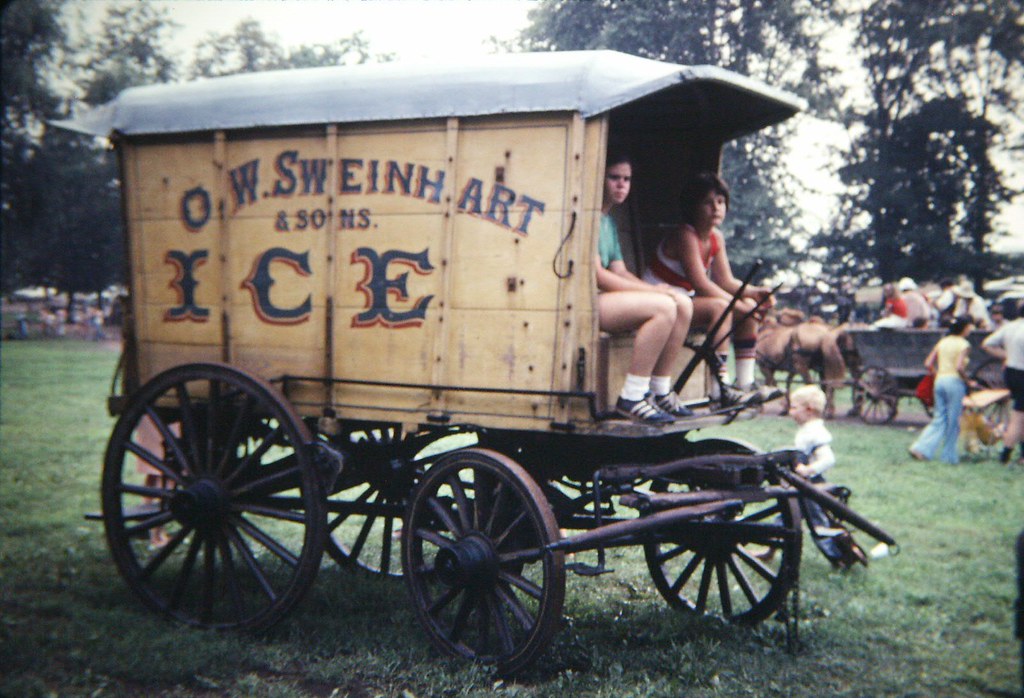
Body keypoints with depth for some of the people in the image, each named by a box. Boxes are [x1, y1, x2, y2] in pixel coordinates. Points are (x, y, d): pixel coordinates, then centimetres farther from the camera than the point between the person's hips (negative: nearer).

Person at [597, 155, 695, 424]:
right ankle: (631, 398, -22)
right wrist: (652, 290, -15)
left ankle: (660, 391, 2)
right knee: (663, 306, -26)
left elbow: (620, 272, 16)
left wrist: (654, 289, -3)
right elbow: (595, 275, -17)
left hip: (608, 297, 10)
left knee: (683, 303, -2)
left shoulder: (609, 220, 22)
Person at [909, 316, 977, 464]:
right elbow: (959, 367, -20)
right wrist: (968, 382, -7)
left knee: (939, 419, 11)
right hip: (954, 382, -6)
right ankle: (950, 456, 13)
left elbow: (928, 364, 6)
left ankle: (920, 448, -2)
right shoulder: (964, 345, -7)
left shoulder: (942, 342, 11)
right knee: (953, 421, 5)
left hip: (940, 381, 6)